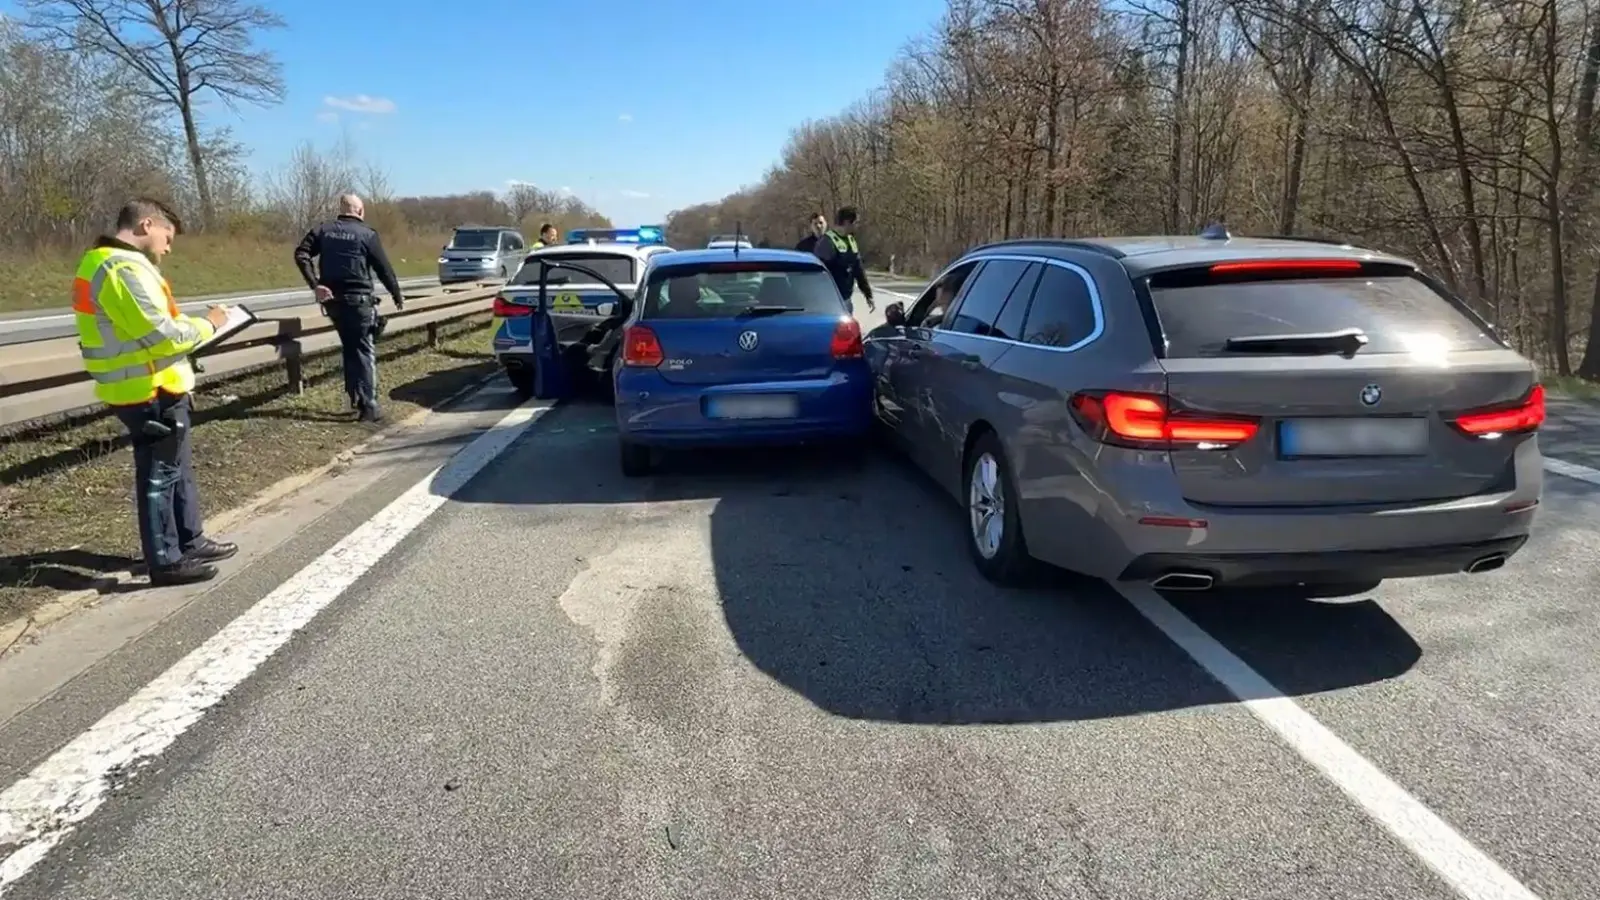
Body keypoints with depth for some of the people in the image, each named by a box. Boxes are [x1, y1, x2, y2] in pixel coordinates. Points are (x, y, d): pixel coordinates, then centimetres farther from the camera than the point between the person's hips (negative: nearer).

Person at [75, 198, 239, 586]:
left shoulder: (103, 262, 13)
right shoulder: (125, 268, -21)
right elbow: (162, 336, -24)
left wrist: (193, 324, 7)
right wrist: (207, 324, -8)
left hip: (145, 386, 10)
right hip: (150, 392, -10)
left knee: (178, 470, 20)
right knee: (159, 475, 0)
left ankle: (190, 542, 31)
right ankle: (165, 561, 9)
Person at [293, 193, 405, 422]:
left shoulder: (322, 230, 8)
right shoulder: (367, 234, -4)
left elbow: (301, 255, -4)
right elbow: (384, 269, -2)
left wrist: (315, 284, -8)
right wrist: (397, 295, 11)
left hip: (333, 299, 5)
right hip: (358, 299, -5)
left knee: (350, 348, 19)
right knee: (365, 351, -1)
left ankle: (356, 397, 23)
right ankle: (369, 405, -7)